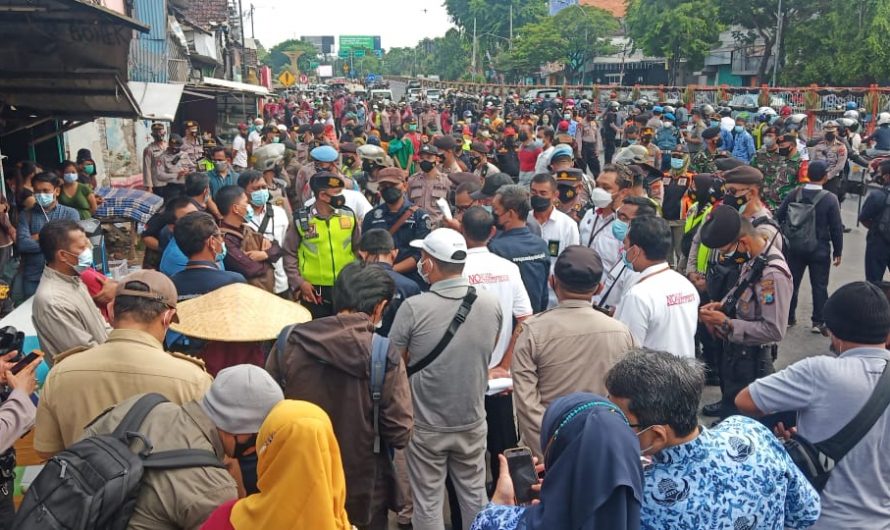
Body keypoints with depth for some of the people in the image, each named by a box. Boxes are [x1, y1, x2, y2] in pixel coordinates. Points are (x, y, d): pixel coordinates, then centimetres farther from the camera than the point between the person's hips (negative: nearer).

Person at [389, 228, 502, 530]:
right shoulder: (491, 305, -10)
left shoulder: (413, 307, -21)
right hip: (472, 421, 3)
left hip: (426, 424, -3)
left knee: (428, 502, 12)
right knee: (475, 496, 19)